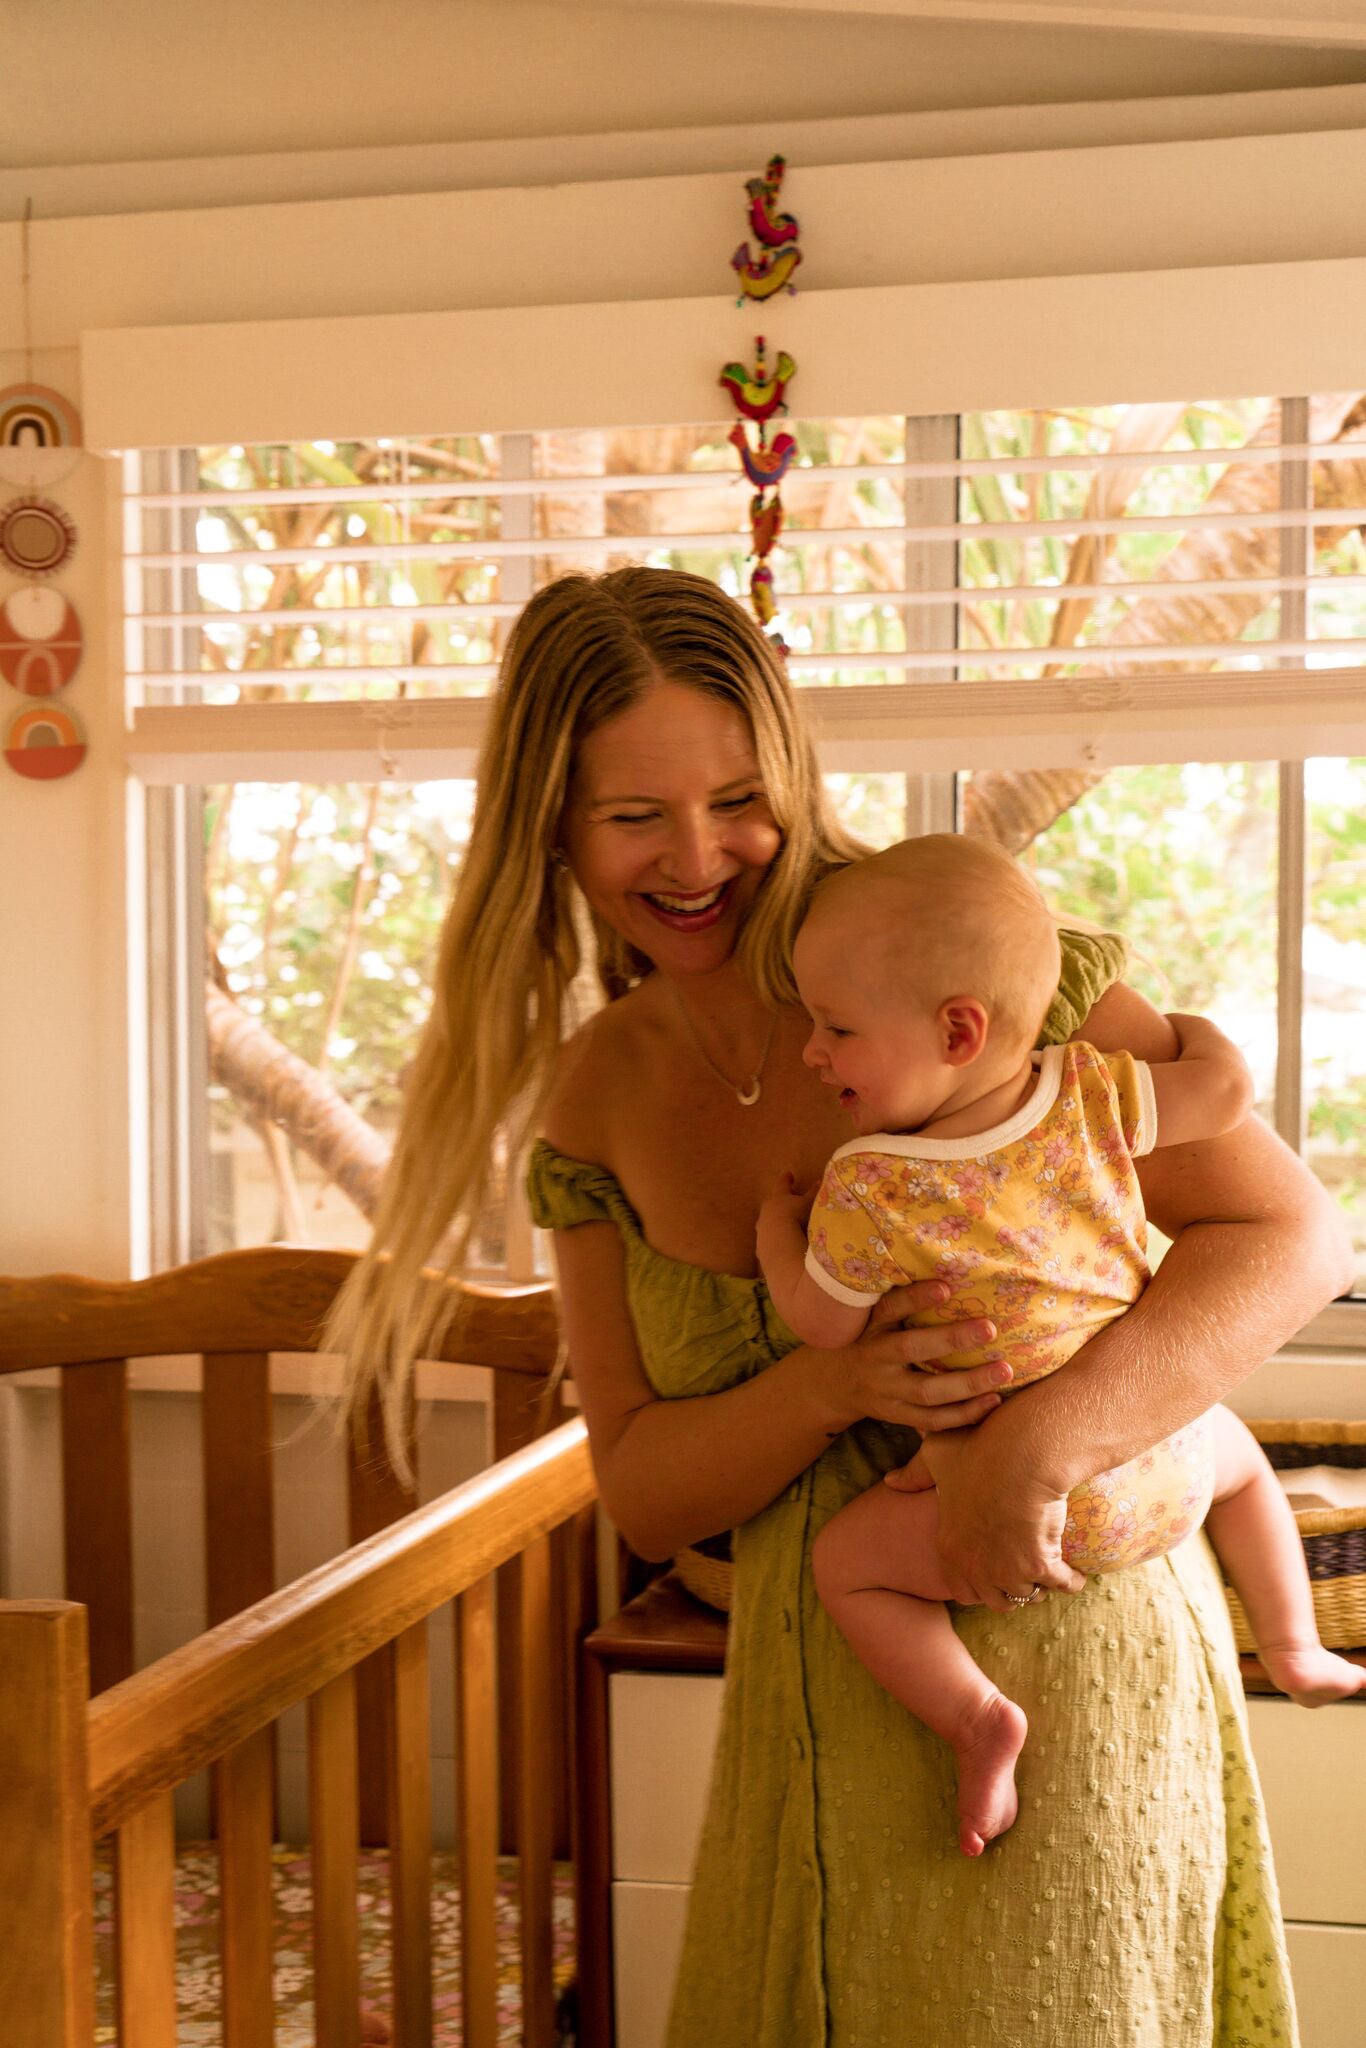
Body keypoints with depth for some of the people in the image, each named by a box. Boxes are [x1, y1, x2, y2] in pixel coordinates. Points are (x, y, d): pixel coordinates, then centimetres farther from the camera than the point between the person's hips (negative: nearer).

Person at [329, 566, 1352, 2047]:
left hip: (1060, 1645, -4)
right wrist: (836, 1386, -20)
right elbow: (641, 1495, 1)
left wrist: (1043, 1441, -30)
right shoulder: (591, 1105, 1)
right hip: (811, 1693, 5)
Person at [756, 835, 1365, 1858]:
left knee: (846, 1559, 10)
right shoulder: (1090, 1095, -13)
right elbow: (1229, 1089, -2)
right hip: (1167, 1466, 5)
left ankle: (976, 1714, -4)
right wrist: (1185, 1027, 19)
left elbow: (825, 1323, -8)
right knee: (1237, 1448, 36)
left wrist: (777, 1231, 10)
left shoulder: (871, 1190, -22)